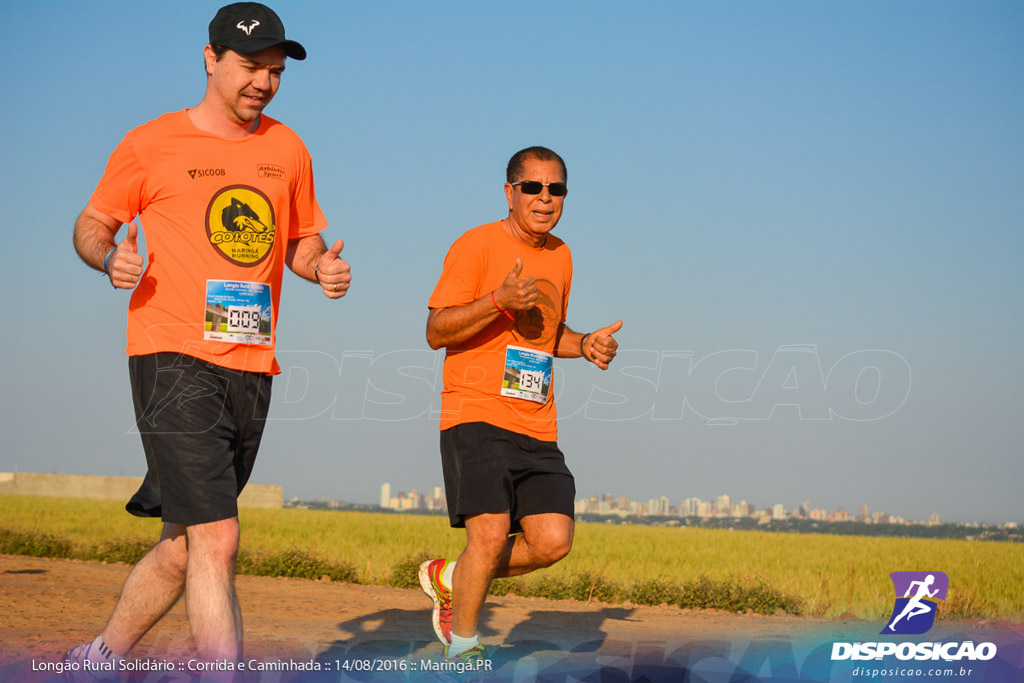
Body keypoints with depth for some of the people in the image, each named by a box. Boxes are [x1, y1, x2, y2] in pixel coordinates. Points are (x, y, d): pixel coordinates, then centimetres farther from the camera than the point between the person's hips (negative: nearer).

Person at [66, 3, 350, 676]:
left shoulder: (287, 149, 15)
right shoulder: (150, 145, 2)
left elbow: (300, 237, 25)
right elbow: (92, 223, 11)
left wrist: (321, 264, 2)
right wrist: (111, 256, -12)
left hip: (252, 366, 5)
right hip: (173, 360, -5)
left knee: (183, 546, 11)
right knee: (216, 539, -17)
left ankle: (100, 657, 29)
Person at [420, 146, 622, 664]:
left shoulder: (560, 256, 17)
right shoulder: (477, 245, -5)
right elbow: (435, 332, -9)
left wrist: (586, 345, 10)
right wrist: (499, 301, -23)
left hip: (537, 426, 6)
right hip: (475, 414, -6)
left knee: (552, 542, -5)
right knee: (490, 536, -17)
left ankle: (449, 579, 19)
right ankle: (462, 647, 5)